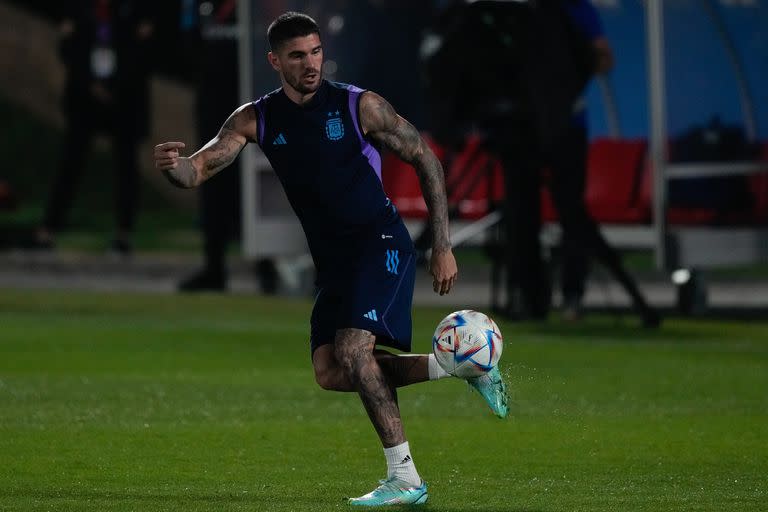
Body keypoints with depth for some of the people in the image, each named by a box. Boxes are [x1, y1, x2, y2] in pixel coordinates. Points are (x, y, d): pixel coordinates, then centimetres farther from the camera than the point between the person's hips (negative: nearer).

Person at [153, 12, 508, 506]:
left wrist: (443, 247, -6)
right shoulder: (257, 119, 3)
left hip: (381, 243, -6)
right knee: (331, 373, -4)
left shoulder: (360, 106, -9)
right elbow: (201, 168, -5)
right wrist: (175, 167, -31)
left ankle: (405, 478, -18)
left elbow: (426, 161, -3)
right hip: (333, 258, 6)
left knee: (352, 349, -23)